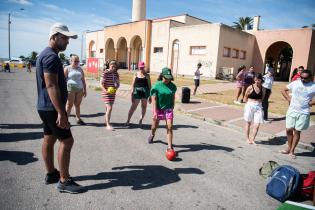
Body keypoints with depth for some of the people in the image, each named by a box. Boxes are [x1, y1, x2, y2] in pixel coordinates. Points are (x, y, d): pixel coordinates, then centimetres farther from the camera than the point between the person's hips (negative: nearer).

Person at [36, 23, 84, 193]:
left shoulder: (45, 55, 16)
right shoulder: (51, 56, -17)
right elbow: (51, 86, -25)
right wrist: (61, 113, -28)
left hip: (45, 107, 11)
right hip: (52, 108, -10)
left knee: (49, 139, 15)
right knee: (66, 140, -6)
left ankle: (51, 174, 27)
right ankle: (64, 181, 2)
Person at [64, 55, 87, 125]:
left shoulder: (80, 69, 15)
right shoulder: (67, 68, 2)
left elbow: (83, 80, 17)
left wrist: (85, 90, 13)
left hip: (79, 89, 4)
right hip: (70, 88, -4)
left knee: (77, 105, 9)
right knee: (69, 105, -2)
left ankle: (78, 119, 16)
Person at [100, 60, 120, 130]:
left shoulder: (116, 73, 4)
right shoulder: (105, 73, -12)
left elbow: (118, 83, 10)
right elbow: (101, 84, -13)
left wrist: (116, 88, -11)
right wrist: (106, 91, -27)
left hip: (113, 92, 6)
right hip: (106, 93, -6)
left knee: (109, 108, 16)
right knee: (109, 108, -14)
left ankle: (106, 121, 36)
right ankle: (108, 125, -10)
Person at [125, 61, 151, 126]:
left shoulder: (147, 75, 7)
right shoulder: (136, 75, 7)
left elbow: (149, 85, 7)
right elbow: (133, 85, 4)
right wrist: (132, 95, -3)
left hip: (145, 91, 1)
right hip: (137, 91, -1)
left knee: (144, 107, 7)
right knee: (133, 107, -1)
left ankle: (141, 120, 20)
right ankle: (128, 120, 7)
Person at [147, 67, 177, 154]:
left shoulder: (172, 86, -2)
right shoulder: (156, 85, -13)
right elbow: (154, 99, -16)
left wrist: (172, 107, 15)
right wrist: (155, 112, -22)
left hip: (168, 109, 1)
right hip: (158, 109, -1)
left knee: (169, 127, -10)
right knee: (154, 126, 17)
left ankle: (170, 147, -4)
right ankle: (152, 135, 52)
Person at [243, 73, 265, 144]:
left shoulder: (262, 88, 2)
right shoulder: (250, 88, -9)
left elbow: (262, 97, 16)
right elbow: (245, 98, 0)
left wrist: (258, 102, 4)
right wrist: (250, 103, 1)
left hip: (258, 107, 3)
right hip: (250, 106, -3)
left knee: (257, 125, -2)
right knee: (248, 123, 10)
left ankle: (252, 139, 17)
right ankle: (248, 139, 26)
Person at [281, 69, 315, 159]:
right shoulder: (295, 83, 1)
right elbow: (284, 90, 12)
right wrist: (288, 98, 0)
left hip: (303, 113, -2)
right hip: (291, 111, 2)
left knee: (297, 131, 5)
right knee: (289, 130, 4)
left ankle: (292, 151, 17)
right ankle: (289, 148, 23)